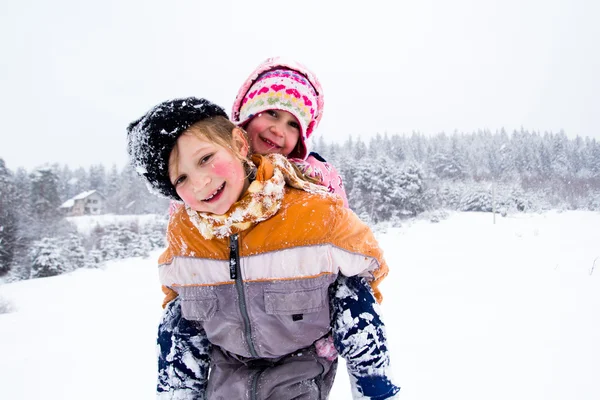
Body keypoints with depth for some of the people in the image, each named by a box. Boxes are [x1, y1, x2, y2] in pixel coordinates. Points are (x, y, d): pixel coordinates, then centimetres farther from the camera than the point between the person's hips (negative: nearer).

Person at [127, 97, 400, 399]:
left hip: (302, 367, -3)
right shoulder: (182, 230, -13)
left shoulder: (317, 214, -25)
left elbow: (366, 265, -8)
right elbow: (175, 290, 7)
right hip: (226, 371, 4)